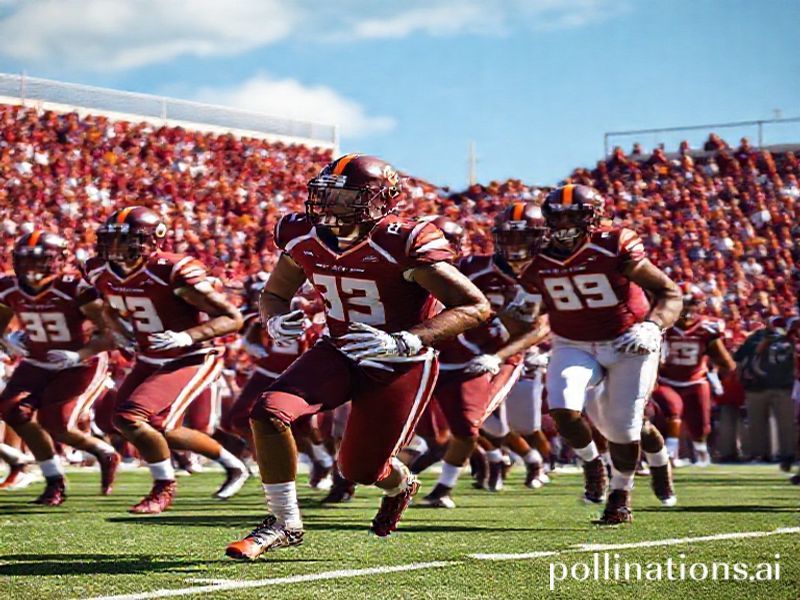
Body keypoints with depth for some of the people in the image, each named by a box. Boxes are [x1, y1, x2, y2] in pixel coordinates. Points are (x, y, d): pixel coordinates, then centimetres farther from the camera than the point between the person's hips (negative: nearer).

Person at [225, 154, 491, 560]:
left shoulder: (402, 246, -27)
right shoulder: (303, 239, -10)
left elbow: (476, 307, -26)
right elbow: (273, 295, 9)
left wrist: (401, 342, -36)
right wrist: (276, 322, -18)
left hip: (400, 367, -4)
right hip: (339, 354, 5)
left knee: (360, 471, 3)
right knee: (268, 413, -19)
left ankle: (399, 484, 44)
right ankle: (285, 523, 1)